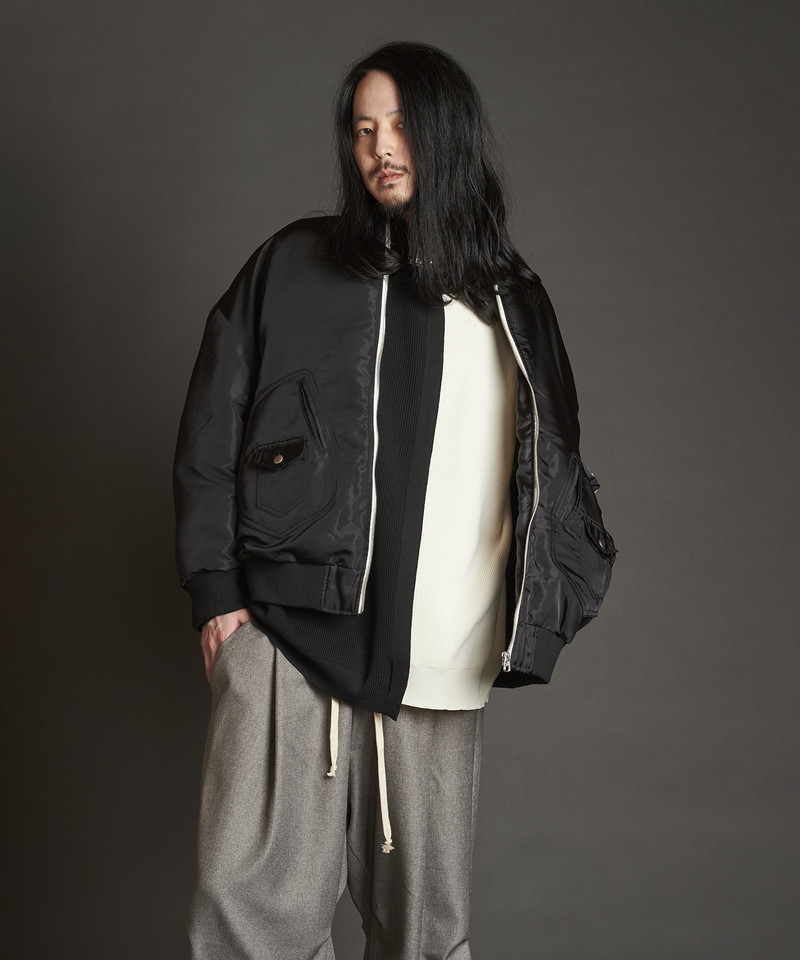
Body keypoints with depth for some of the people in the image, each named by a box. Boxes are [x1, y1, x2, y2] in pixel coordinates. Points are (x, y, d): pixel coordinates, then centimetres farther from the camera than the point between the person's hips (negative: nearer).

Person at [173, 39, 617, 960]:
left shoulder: (511, 300, 14)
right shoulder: (292, 268, 7)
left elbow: (555, 467, 19)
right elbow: (211, 434, 5)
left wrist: (545, 607, 9)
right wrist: (217, 590, -3)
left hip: (444, 667, 2)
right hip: (290, 638, -2)